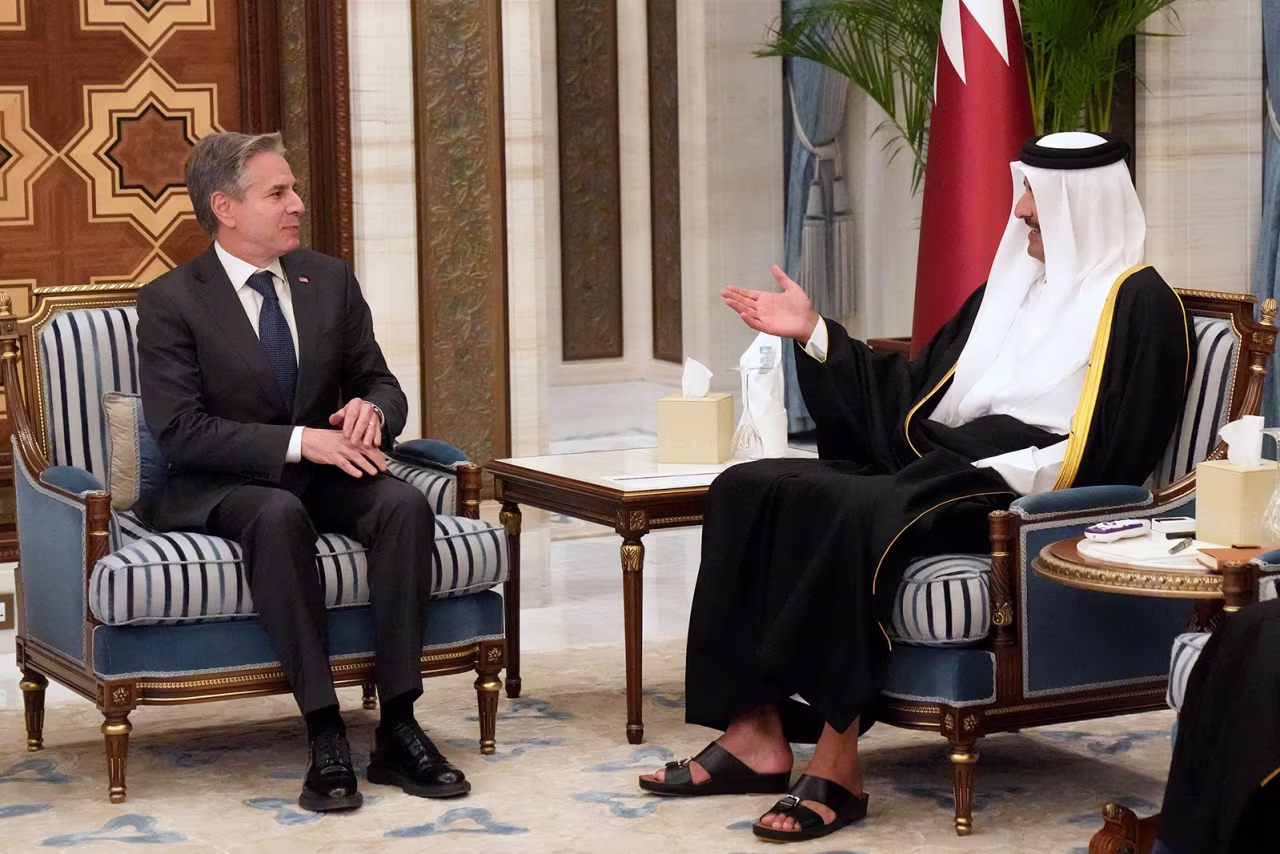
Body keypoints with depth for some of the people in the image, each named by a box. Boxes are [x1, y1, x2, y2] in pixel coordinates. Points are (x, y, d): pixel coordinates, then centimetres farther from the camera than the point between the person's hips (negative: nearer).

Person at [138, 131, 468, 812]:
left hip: (324, 474, 5)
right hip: (220, 488, -4)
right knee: (279, 514, -39)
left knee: (405, 503, -28)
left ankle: (398, 729, -28)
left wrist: (370, 410, -13)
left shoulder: (331, 281, 9)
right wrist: (300, 442, -25)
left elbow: (380, 385, 14)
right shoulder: (171, 301, -7)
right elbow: (180, 432, -15)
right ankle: (325, 738, -40)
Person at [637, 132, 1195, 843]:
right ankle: (757, 734, -20)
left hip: (1024, 497, -8)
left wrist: (1001, 469, -21)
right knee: (749, 489, -11)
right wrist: (814, 332, 18)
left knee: (863, 515, -37)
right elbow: (916, 390, 22)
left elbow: (1112, 452, -13)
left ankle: (837, 766, -32)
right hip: (942, 470, 9)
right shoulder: (1013, 286, 22)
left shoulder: (1138, 304, -3)